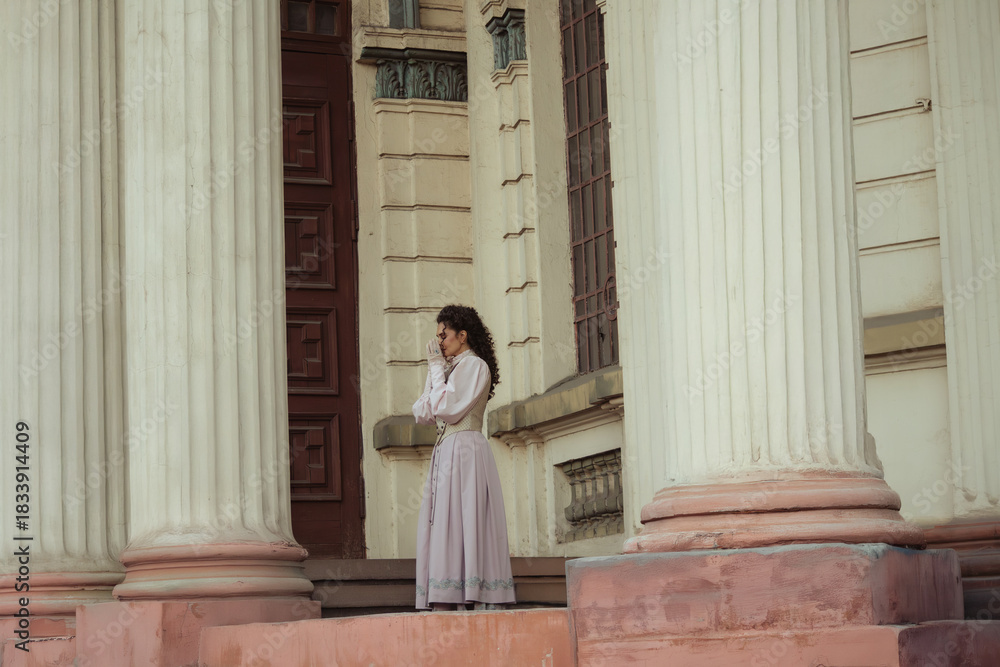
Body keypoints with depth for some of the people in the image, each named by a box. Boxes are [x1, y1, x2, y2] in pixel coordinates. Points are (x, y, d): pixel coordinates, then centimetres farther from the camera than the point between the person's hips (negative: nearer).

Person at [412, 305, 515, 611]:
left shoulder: (474, 366, -5)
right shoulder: (452, 368, 21)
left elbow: (447, 408, -15)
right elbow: (422, 413, 15)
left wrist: (436, 368, -5)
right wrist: (434, 372, 7)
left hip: (465, 452, -9)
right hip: (446, 454, 9)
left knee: (465, 527, -12)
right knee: (447, 534, 2)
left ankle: (489, 608, -14)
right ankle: (448, 609, -1)